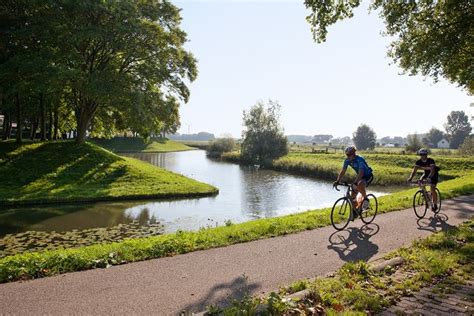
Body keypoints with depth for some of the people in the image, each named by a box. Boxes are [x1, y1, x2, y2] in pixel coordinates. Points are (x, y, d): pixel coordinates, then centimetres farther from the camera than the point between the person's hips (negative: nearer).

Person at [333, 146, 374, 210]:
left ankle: (365, 199, -12)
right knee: (353, 195, -3)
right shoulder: (347, 161, -11)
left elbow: (361, 172, -41)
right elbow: (342, 171, -13)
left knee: (360, 185, -37)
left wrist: (355, 182, -53)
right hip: (360, 176, 6)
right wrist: (337, 181, -26)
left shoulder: (360, 160, -30)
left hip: (368, 176, -6)